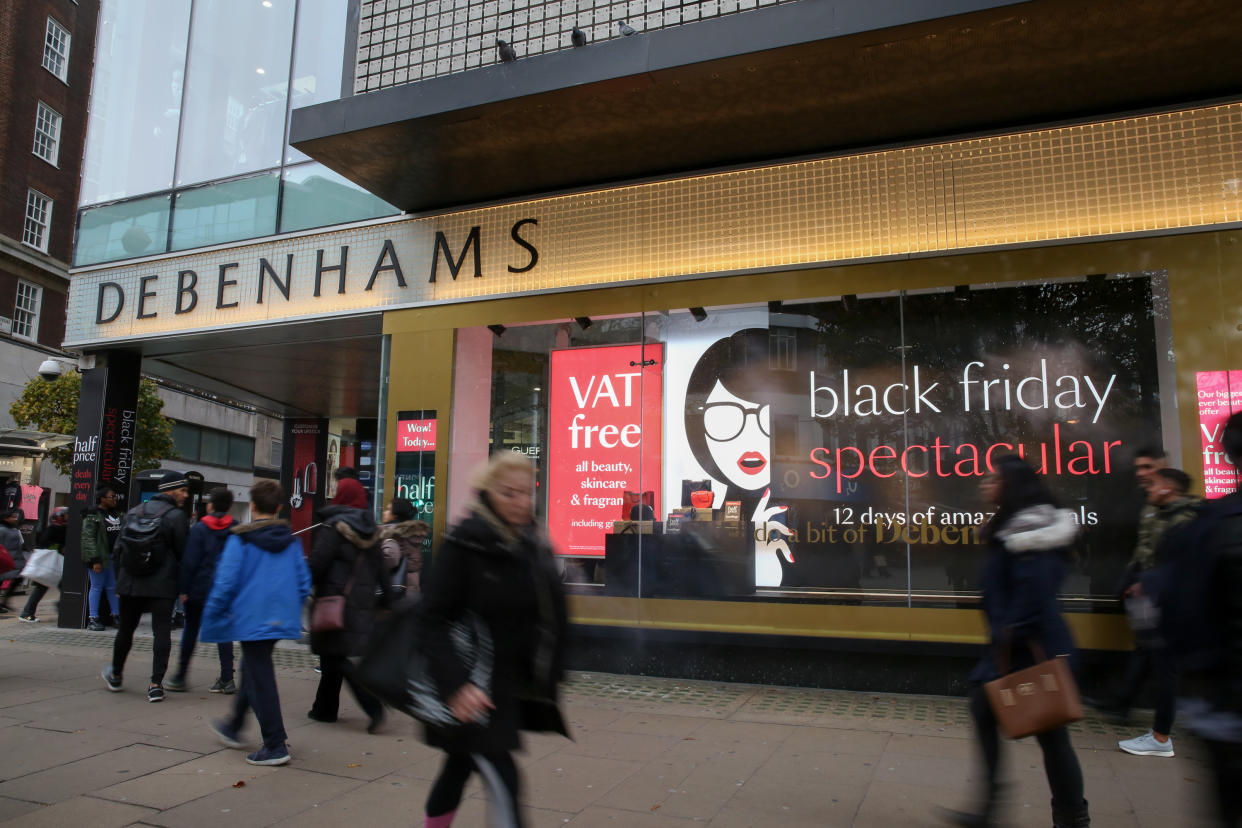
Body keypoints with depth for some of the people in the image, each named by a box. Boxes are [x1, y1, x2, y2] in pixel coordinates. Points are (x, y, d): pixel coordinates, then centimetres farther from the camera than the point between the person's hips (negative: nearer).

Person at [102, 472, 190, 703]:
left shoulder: (134, 512, 8)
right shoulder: (176, 516, -10)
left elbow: (119, 547, 10)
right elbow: (182, 553, -8)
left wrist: (121, 582, 16)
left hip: (131, 582, 5)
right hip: (163, 586, -5)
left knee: (126, 629, 20)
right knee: (162, 632, 0)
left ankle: (115, 675, 38)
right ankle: (156, 684, -4)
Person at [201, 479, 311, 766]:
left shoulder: (241, 540, -11)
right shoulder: (291, 541, 4)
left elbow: (225, 582, -13)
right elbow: (304, 583, 6)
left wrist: (211, 618, -2)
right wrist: (292, 613, 19)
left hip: (251, 619, -6)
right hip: (281, 620, 6)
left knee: (260, 680, 0)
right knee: (252, 670, 24)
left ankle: (275, 745, 1)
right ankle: (233, 726, 42)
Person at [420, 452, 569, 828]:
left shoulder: (535, 546, 6)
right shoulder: (465, 543, -15)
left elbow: (550, 617, 13)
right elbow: (434, 619, -18)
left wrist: (548, 676, 12)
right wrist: (455, 683, -26)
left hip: (512, 686, 6)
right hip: (473, 690, -6)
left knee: (460, 768, 21)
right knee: (503, 780, -7)